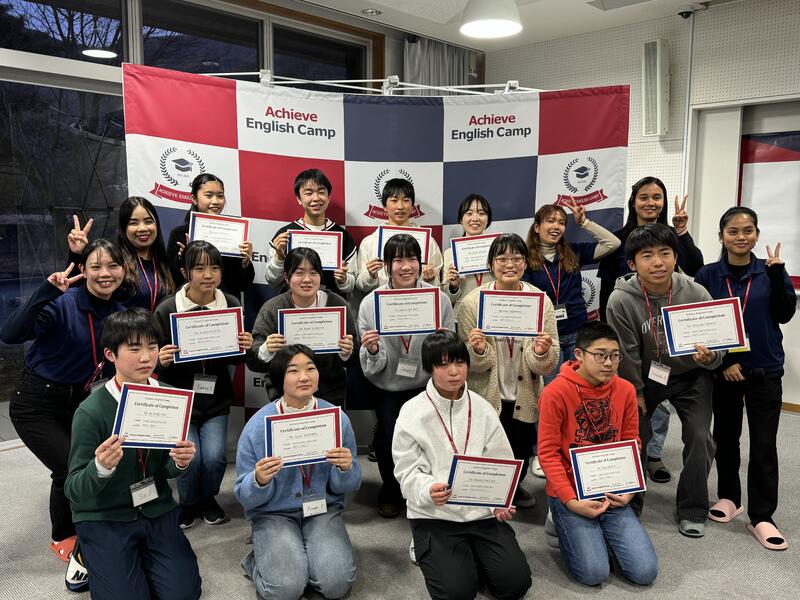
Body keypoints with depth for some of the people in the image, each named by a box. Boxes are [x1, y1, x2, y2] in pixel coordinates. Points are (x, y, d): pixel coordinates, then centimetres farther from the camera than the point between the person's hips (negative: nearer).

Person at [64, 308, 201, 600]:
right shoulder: (91, 411, -18)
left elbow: (167, 469, 2)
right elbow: (74, 491, -15)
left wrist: (180, 462, -21)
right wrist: (101, 468, -36)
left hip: (157, 510, 3)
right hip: (103, 517, -3)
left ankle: (141, 556, 19)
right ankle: (95, 557, 16)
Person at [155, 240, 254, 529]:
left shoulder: (232, 306, -6)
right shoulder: (166, 310, -12)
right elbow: (155, 361, -3)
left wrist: (245, 348, -15)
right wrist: (162, 361, -25)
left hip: (216, 399, 2)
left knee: (215, 457, -12)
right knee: (190, 458, -14)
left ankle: (208, 499, 24)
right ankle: (188, 503, 22)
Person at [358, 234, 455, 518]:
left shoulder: (439, 299, -3)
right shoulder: (370, 303, -2)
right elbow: (372, 368, 0)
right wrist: (371, 351, -21)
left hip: (429, 386, 0)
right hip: (389, 389, 0)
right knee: (389, 439, -16)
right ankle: (390, 492, 19)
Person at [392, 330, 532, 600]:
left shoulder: (483, 409, 2)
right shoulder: (412, 413, -8)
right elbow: (407, 471, -8)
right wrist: (428, 491, -29)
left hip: (483, 512, 3)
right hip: (434, 515, -3)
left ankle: (472, 554, 21)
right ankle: (429, 550, 15)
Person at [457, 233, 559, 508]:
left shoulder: (541, 301, -8)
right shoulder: (472, 303, -12)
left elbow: (547, 366, -7)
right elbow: (472, 366, -9)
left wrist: (542, 353, -29)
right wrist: (479, 351, -30)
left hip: (524, 397, 2)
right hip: (486, 397, -2)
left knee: (521, 451, 17)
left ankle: (515, 486, 50)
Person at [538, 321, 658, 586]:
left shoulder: (625, 390, -1)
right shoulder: (555, 392, -15)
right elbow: (548, 453, -13)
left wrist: (628, 489, -6)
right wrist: (571, 501, -19)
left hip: (612, 494, 4)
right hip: (570, 494, -4)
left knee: (646, 572, -6)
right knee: (594, 573, -15)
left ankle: (601, 532, 20)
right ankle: (565, 526, 14)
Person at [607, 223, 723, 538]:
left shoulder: (697, 294, -23)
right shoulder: (621, 300, -27)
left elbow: (718, 345, -12)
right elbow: (627, 354, -14)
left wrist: (709, 356, -35)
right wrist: (635, 391, -5)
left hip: (691, 375, 1)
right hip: (644, 376, 0)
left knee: (700, 438, -8)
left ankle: (692, 510, 14)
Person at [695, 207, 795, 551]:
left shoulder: (769, 271, 0)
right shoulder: (708, 275, -3)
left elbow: (784, 315, -7)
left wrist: (778, 274, -17)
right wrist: (722, 361, -11)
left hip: (765, 370, 0)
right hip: (723, 369, 0)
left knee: (763, 444, 2)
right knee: (725, 436, 13)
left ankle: (761, 516, 13)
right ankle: (729, 497, 32)